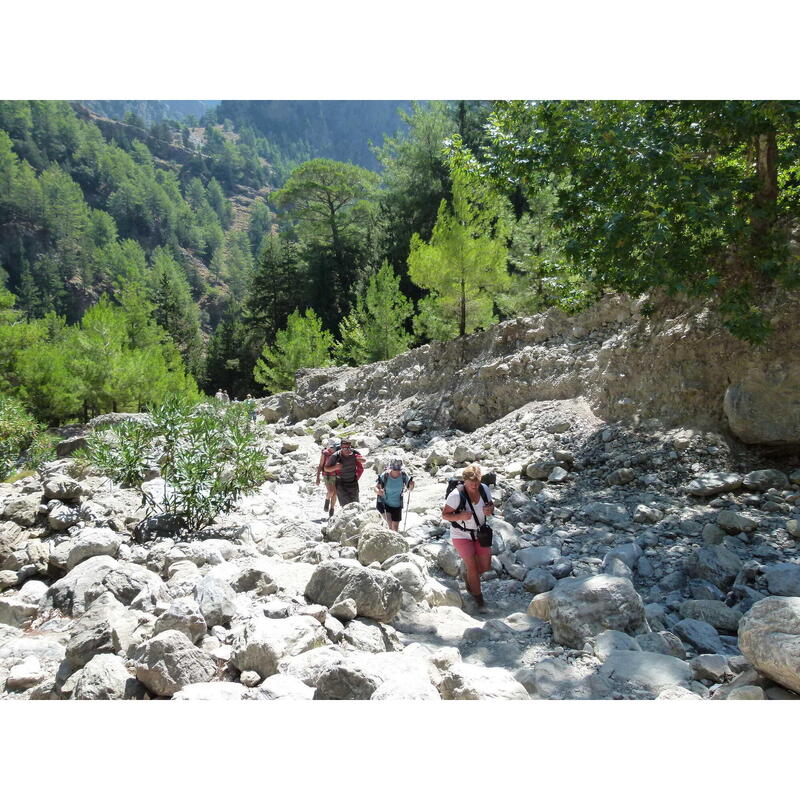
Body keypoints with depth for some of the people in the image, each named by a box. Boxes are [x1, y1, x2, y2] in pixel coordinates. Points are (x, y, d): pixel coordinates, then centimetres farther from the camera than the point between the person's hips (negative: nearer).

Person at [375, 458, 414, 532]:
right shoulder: (385, 476, -19)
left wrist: (411, 486, -22)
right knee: (390, 524, -19)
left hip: (397, 505, 2)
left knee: (395, 528, 8)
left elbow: (409, 489, 1)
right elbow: (376, 488, -16)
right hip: (385, 504, -2)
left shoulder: (404, 476, -13)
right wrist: (378, 491, -39)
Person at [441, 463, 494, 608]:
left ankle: (468, 579, 40)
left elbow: (491, 505, 6)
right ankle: (478, 596, 17)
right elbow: (444, 515, -18)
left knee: (486, 566, 8)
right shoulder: (456, 494, -25)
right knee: (472, 567, -7)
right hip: (461, 536, -5)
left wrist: (490, 510, -18)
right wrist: (460, 516, -36)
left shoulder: (484, 489, -10)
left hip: (480, 533, 5)